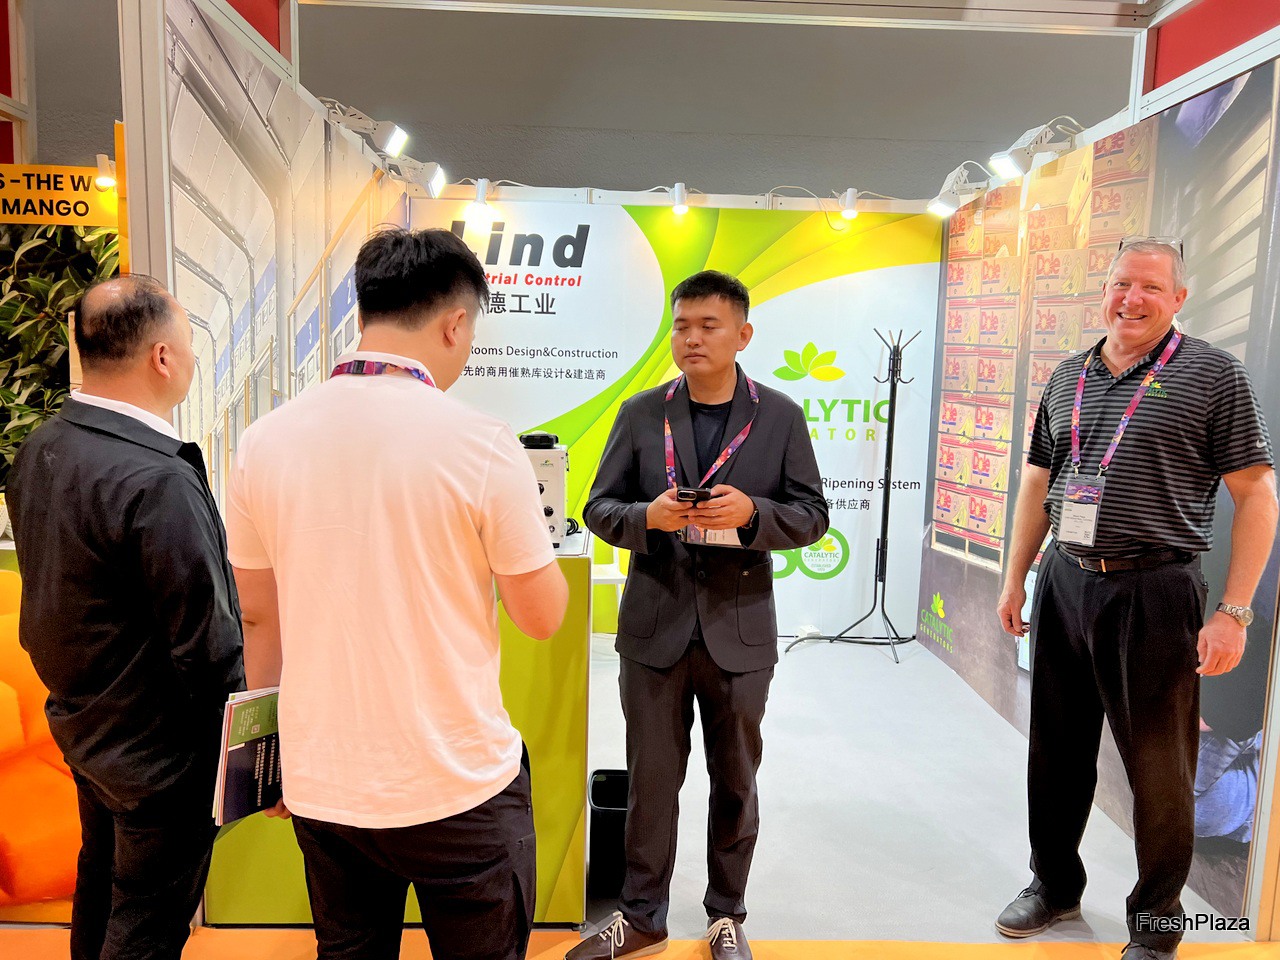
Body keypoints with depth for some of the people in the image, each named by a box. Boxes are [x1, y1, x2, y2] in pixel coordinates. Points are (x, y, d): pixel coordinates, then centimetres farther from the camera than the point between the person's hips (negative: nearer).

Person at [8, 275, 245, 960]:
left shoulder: (36, 451, -3)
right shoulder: (159, 481, -30)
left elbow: (52, 589, 7)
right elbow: (207, 644, -26)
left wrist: (81, 693, 17)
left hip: (79, 723, 9)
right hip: (158, 750, -8)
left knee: (99, 890, 29)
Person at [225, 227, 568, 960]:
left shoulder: (265, 441, -3)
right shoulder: (482, 444, -16)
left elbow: (260, 617, 6)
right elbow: (543, 617, -8)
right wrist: (532, 535, 11)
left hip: (322, 783, 4)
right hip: (457, 785, -4)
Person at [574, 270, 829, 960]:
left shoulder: (780, 417, 1)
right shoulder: (641, 413, 2)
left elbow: (812, 514, 0)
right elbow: (599, 508, 1)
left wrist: (751, 513, -20)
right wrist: (646, 516, -20)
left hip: (739, 630, 0)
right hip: (655, 626, 0)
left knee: (735, 782, 15)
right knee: (650, 778, 12)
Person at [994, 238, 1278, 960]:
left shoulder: (1215, 375, -4)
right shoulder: (1067, 378, 11)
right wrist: (1016, 579, 13)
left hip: (1155, 593, -4)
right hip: (1064, 584, 5)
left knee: (1159, 767, 8)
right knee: (1057, 748, 15)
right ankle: (1056, 885, 35)